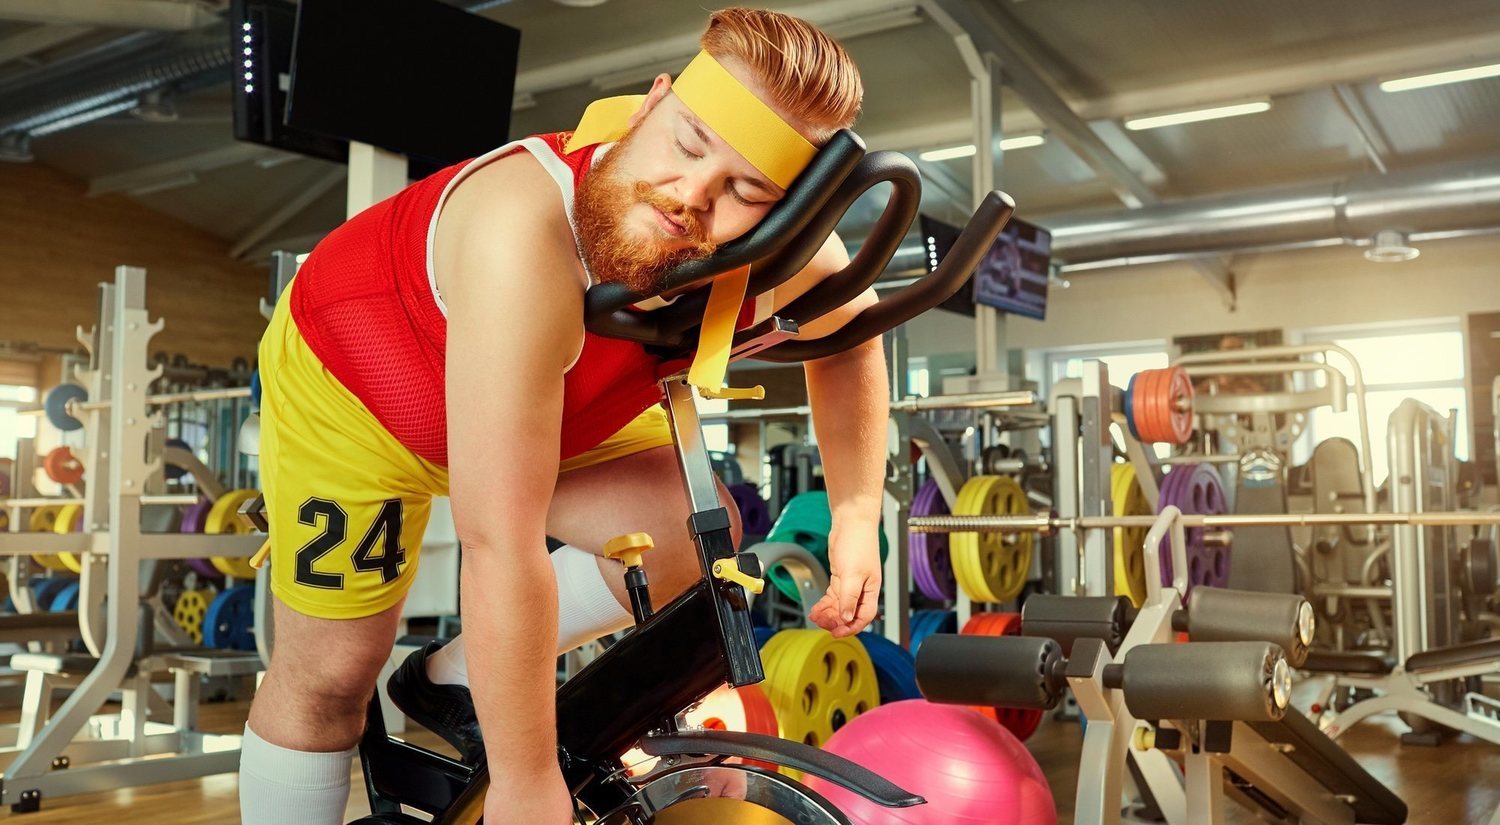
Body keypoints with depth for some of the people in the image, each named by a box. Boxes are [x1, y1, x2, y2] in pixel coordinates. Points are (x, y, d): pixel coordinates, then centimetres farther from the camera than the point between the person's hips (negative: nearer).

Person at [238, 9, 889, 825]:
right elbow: (503, 549, -43)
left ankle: (451, 682, 9)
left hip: (558, 408, 5)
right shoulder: (525, 237, -45)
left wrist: (857, 516, -7)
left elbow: (849, 332, 1)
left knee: (689, 532, -13)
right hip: (350, 384, -5)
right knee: (329, 675, -3)